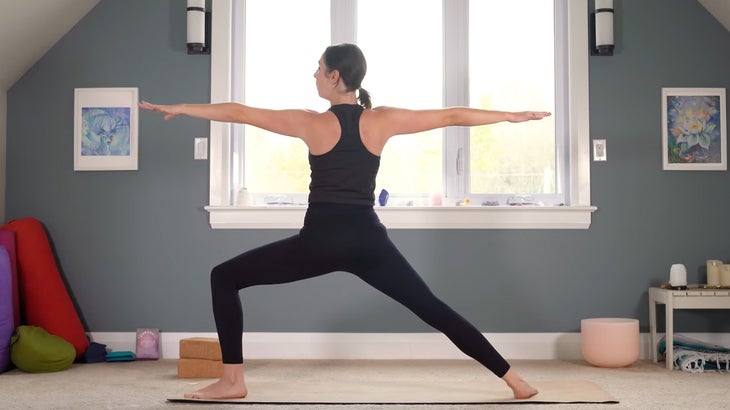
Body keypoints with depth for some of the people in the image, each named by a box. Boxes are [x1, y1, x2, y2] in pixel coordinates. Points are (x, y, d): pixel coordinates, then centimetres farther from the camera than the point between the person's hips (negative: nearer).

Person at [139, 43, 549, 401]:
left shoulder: (311, 123, -2)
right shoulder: (383, 120, 3)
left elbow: (238, 112, 4)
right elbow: (452, 116, 6)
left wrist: (178, 108, 15)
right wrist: (514, 115, 16)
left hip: (319, 241, -3)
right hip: (368, 241, 3)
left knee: (224, 278, 12)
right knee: (433, 309, 13)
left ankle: (233, 380, 7)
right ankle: (515, 380, 14)